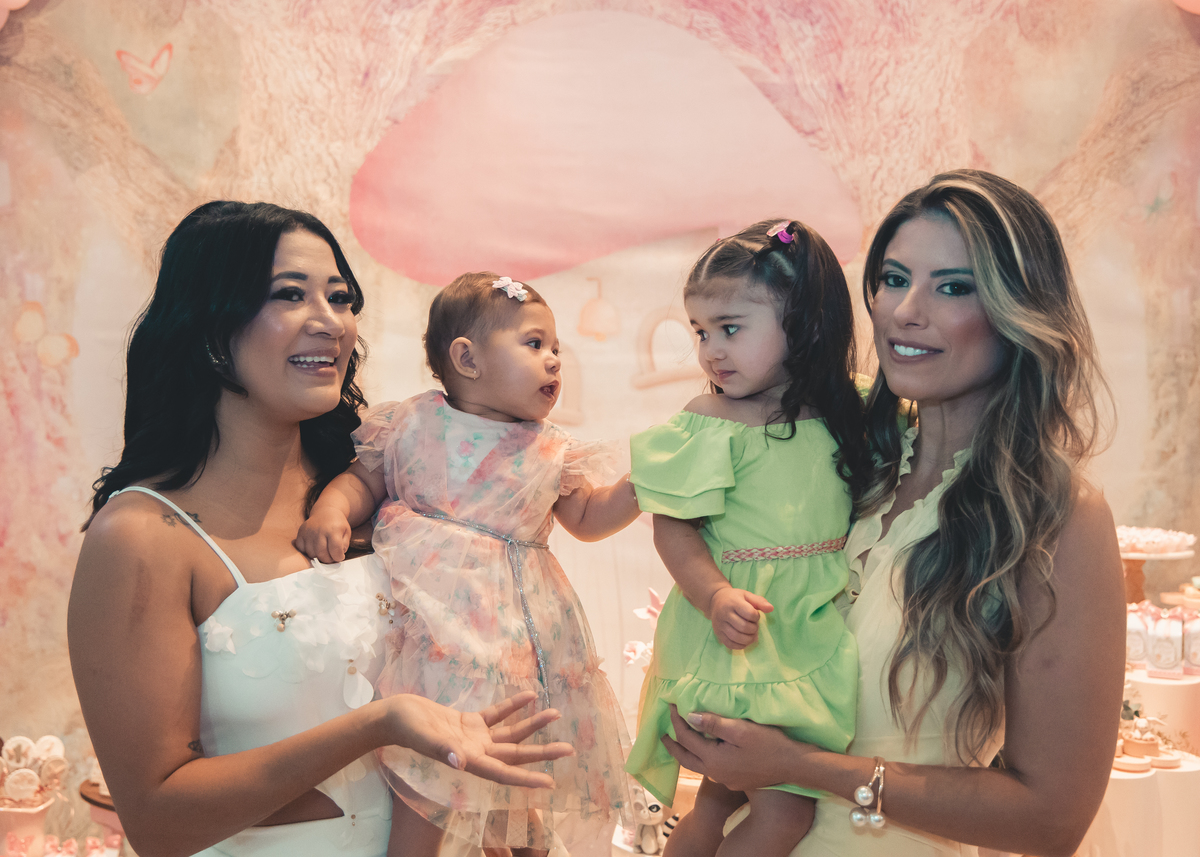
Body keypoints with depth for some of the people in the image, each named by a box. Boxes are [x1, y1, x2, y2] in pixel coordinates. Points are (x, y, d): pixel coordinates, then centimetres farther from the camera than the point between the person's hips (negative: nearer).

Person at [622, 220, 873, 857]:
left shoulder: (844, 416, 4)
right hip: (736, 637, -5)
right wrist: (715, 596, -26)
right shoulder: (710, 421, -10)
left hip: (817, 634, 5)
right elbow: (673, 526, -12)